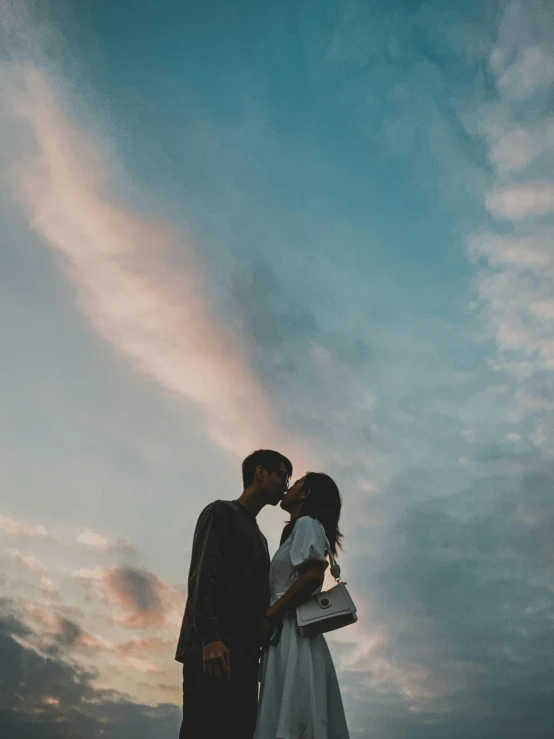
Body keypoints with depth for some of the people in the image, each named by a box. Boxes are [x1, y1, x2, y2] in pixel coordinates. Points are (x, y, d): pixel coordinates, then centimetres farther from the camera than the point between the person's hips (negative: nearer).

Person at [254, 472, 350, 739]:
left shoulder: (307, 523, -1)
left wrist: (268, 617, -15)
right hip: (287, 636, 9)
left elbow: (314, 575, -17)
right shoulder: (298, 530, 26)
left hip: (293, 635, -9)